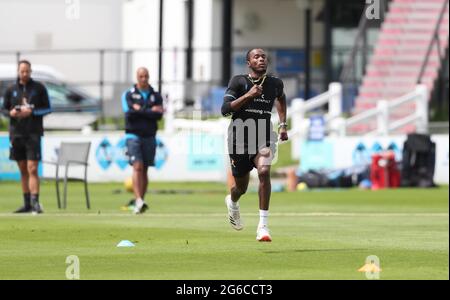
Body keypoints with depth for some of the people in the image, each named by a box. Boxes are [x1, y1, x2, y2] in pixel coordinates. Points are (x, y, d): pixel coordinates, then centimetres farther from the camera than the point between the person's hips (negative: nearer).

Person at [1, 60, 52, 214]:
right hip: (16, 133, 3)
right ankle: (27, 204, 14)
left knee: (32, 169, -13)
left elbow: (47, 108, 2)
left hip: (33, 133, -3)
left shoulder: (39, 88, 1)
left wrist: (32, 112, -14)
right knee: (23, 170, 8)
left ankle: (35, 202, -17)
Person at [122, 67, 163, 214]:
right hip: (134, 135, -3)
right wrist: (150, 111, -11)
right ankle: (138, 201, -27)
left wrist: (140, 111, -12)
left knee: (145, 169, 5)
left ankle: (140, 203, 12)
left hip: (149, 136, 3)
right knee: (137, 167, -16)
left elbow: (158, 115, -6)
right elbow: (129, 113, -12)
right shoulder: (128, 95, 5)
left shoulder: (156, 96, 10)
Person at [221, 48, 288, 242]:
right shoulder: (239, 82, -8)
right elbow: (225, 110, -18)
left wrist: (283, 124, 21)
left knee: (264, 171, -29)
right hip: (240, 139, -1)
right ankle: (232, 202, 54)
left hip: (264, 139, 1)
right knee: (241, 187, 12)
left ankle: (263, 225, -27)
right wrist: (248, 95, -26)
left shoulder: (275, 84, 2)